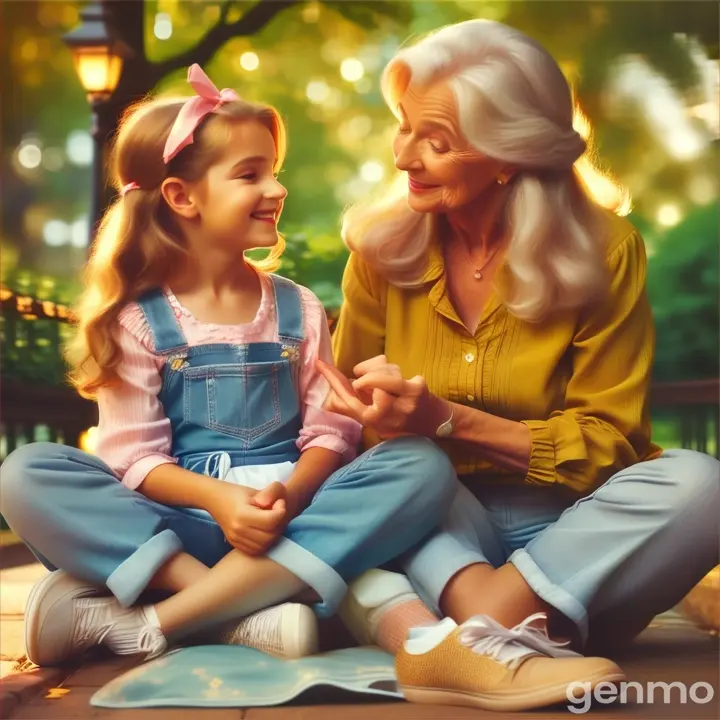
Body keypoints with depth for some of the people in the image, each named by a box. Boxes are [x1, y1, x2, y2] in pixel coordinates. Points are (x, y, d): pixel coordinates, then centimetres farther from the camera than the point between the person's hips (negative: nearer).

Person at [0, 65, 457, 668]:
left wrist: (288, 494, -19)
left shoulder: (298, 309, 11)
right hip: (174, 520, -2)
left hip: (288, 517, 3)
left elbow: (330, 431, 3)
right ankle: (248, 613, -31)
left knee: (424, 468, -25)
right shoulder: (138, 319, 2)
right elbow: (136, 457, -5)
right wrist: (217, 499, -24)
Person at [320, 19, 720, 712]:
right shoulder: (382, 247, -2)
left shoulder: (601, 248, -9)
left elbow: (605, 442, -9)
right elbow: (350, 418, 1)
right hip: (432, 526, 2)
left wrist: (445, 420, -22)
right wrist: (373, 408, -25)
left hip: (562, 531, -1)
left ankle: (462, 637, -35)